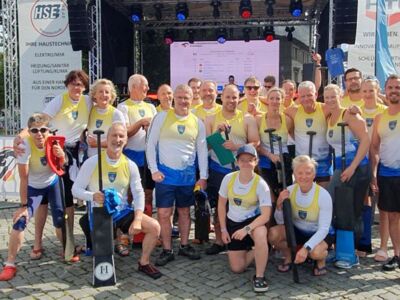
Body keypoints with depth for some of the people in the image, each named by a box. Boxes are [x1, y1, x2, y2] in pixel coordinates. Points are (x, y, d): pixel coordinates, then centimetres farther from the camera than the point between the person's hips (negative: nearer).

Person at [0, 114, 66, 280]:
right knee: (20, 221, -14)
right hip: (33, 188, -2)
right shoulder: (25, 145, -29)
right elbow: (24, 178, -24)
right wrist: (23, 205, -21)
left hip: (52, 184, 2)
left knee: (60, 221, -1)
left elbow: (58, 168, -11)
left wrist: (61, 156, -33)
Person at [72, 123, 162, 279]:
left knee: (154, 226, -15)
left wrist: (137, 220, -13)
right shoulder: (92, 162, -9)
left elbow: (138, 193, 0)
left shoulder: (130, 165, -1)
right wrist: (93, 196, -27)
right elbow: (76, 189, -6)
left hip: (123, 211, 3)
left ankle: (144, 263, 9)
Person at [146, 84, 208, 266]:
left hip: (188, 174, 3)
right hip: (165, 174, -2)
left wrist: (203, 176, 4)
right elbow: (151, 145, -2)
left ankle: (184, 246, 28)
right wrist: (154, 170, -9)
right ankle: (167, 250, 12)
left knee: (184, 211, 14)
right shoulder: (161, 117, -3)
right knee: (164, 213, -2)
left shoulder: (197, 122, 4)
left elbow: (202, 150, 8)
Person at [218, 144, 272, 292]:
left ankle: (259, 276, -22)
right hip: (233, 223, 3)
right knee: (237, 268, 2)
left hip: (253, 220, -3)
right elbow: (221, 204, 1)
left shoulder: (261, 184, -21)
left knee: (260, 234, -41)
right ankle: (250, 250, 34)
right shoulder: (228, 179, -13)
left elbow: (266, 215, -25)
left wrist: (246, 229, -36)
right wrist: (223, 229, 1)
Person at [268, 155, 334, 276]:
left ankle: (321, 260, 4)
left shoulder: (323, 195, -23)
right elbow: (280, 222, -5)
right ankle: (288, 256, 7)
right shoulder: (290, 191, -13)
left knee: (315, 252, -36)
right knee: (273, 233, -24)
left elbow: (324, 228, -25)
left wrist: (306, 248, -38)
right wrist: (279, 206, -27)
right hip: (297, 231, 4)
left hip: (319, 234, -3)